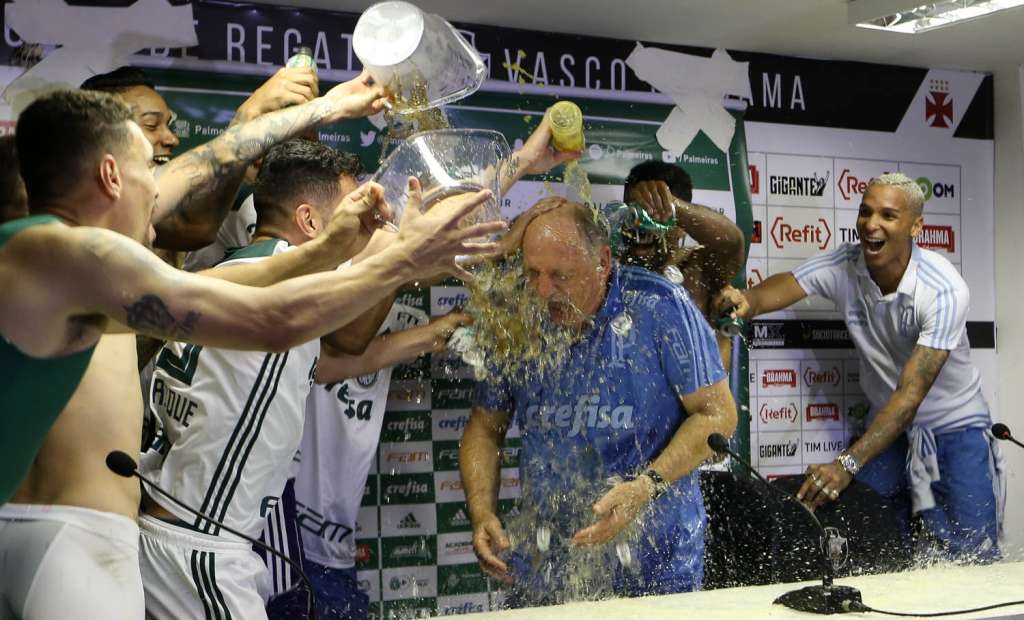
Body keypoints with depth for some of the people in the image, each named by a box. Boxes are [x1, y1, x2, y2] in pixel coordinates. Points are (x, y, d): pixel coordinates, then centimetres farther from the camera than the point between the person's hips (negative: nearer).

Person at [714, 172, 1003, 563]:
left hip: (954, 426, -3)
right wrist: (745, 301, -54)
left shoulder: (944, 291, -27)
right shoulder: (843, 266, -13)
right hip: (888, 422, 4)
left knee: (973, 556, -7)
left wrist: (847, 464, -40)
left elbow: (911, 393, -32)